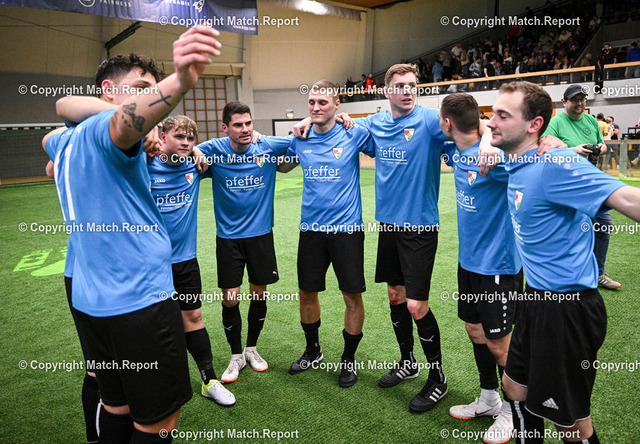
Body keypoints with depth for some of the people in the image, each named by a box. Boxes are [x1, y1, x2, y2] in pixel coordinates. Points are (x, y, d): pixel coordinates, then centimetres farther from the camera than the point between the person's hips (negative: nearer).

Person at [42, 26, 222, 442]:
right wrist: (180, 82, -55)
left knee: (117, 404, 21)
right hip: (140, 298, -9)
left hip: (89, 299, 10)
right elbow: (126, 121, -37)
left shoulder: (66, 141, 17)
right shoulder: (103, 130, -11)